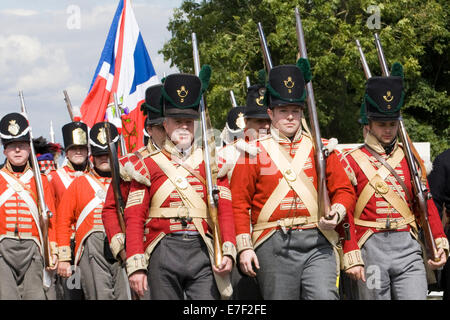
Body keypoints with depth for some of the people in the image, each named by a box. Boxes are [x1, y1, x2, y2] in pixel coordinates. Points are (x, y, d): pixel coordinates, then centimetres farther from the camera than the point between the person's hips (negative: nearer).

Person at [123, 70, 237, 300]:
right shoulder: (149, 165, 7)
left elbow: (225, 210, 6)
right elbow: (134, 218, 2)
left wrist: (228, 251, -10)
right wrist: (136, 266, -8)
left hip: (203, 251, 1)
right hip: (164, 253, -1)